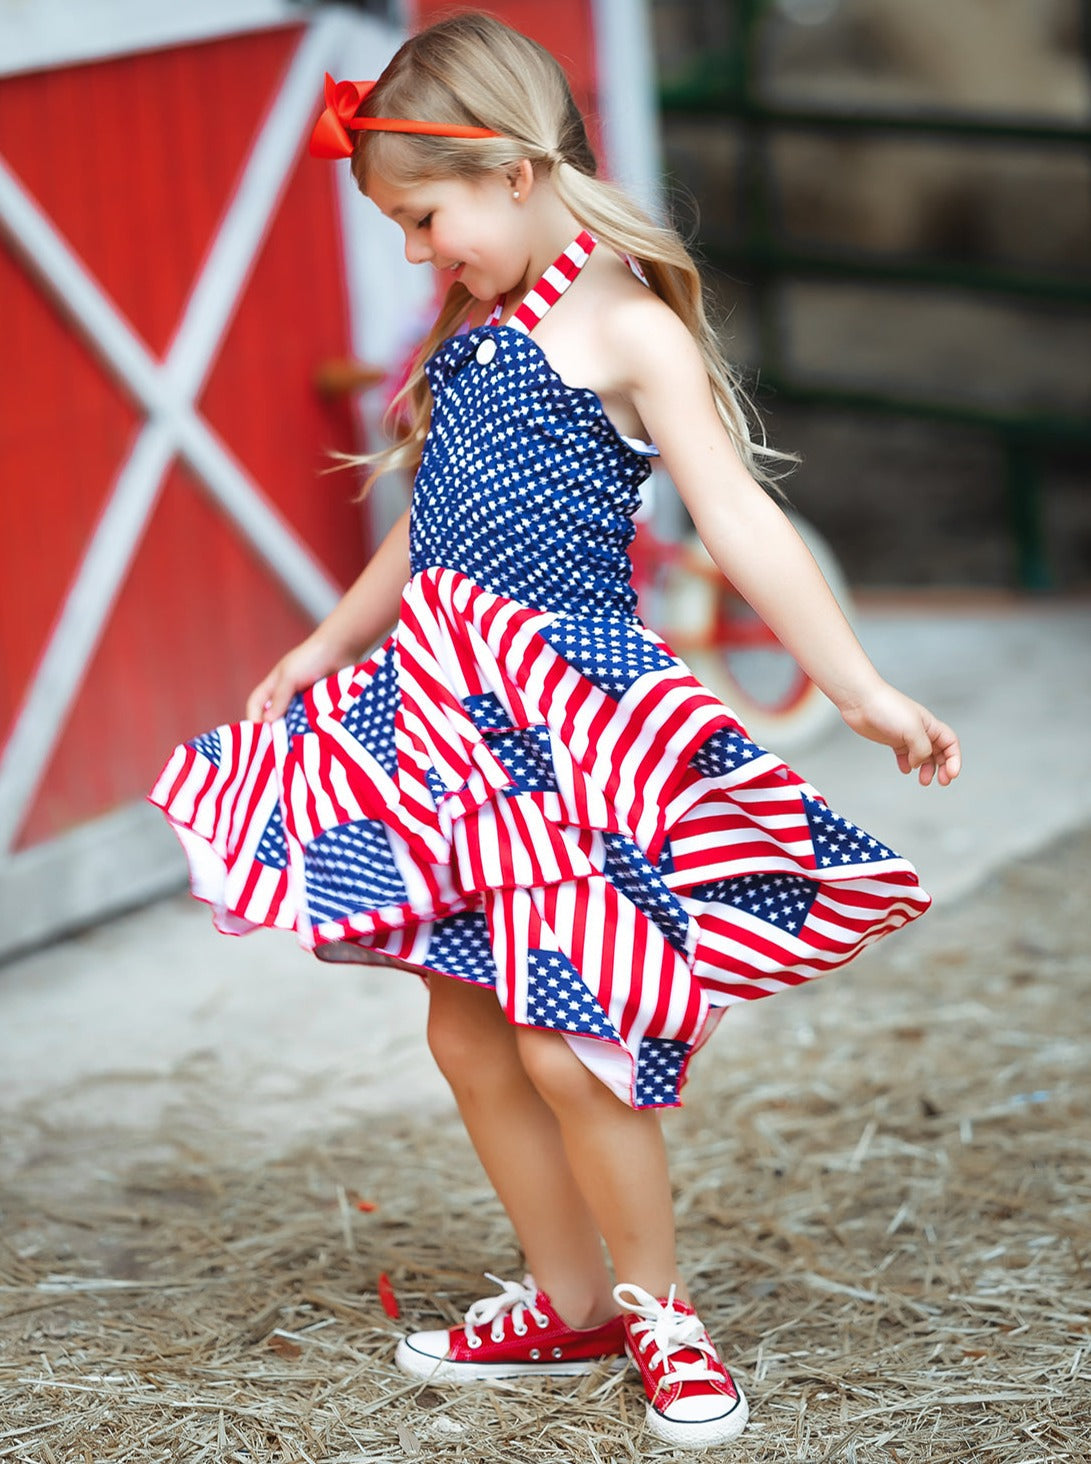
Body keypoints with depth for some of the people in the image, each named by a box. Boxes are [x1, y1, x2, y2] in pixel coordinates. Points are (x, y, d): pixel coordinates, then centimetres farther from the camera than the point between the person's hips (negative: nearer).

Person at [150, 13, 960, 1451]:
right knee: (466, 1031, 10)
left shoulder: (628, 330, -8)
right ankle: (567, 1304, 25)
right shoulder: (468, 338, 14)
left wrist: (863, 692, -18)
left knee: (561, 1038, -10)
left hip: (574, 711, -8)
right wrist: (321, 652, 36)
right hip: (452, 710, 8)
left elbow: (742, 525, -13)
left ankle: (656, 1306, 12)